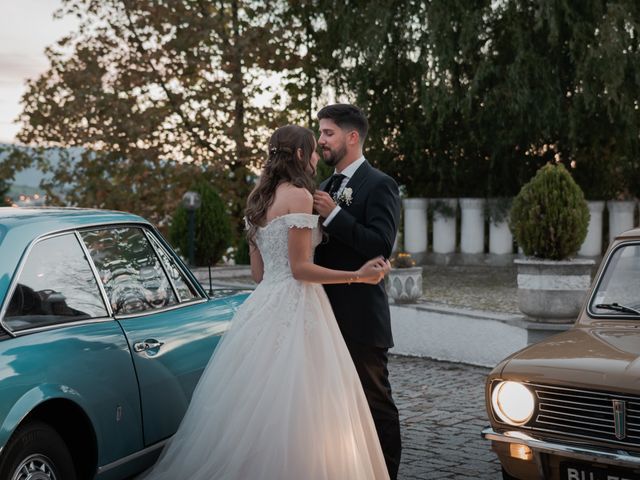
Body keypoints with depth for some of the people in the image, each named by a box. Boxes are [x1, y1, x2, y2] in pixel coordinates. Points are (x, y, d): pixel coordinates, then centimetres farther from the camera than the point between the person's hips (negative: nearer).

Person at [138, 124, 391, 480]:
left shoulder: (259, 199, 14)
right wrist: (357, 276, -10)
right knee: (294, 408, -4)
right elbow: (300, 268, -13)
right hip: (294, 307, -8)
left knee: (257, 405, 11)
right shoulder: (298, 195, -10)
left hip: (264, 305, 9)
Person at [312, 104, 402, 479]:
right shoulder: (325, 187, 16)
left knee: (375, 403, 2)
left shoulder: (379, 185, -8)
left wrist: (334, 215, -21)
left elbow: (382, 245, -19)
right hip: (327, 314, 8)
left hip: (360, 317, -8)